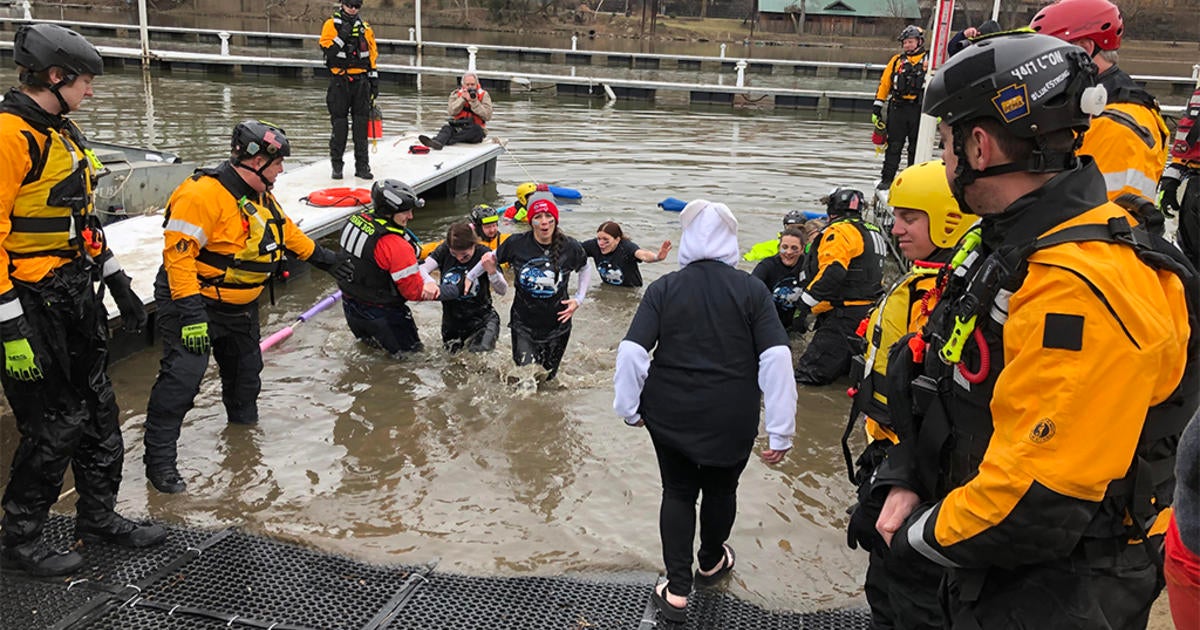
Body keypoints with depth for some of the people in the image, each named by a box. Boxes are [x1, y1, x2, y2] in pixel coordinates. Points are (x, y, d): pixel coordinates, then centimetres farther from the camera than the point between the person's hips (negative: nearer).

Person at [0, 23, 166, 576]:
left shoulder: (60, 132, 13)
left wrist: (120, 286, 21)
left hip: (76, 293, 9)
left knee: (97, 408, 16)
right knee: (55, 421, -1)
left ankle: (99, 515, 32)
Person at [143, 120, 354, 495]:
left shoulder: (261, 196, 5)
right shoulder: (203, 194, -26)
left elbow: (285, 231, 22)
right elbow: (179, 252, -29)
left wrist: (323, 258, 29)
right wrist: (190, 310, -33)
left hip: (241, 306, 9)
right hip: (194, 301, -9)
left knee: (246, 369, 22)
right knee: (183, 375, -17)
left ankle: (244, 428, 47)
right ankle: (159, 459, -5)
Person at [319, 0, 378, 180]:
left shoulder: (365, 28, 13)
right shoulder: (331, 25, 1)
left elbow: (372, 55, 16)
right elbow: (327, 50, -10)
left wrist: (374, 79, 11)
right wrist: (342, 37, -20)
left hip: (361, 82, 3)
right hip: (339, 81, -3)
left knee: (361, 124, 3)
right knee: (339, 124, -1)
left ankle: (362, 166, 7)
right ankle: (336, 165, 8)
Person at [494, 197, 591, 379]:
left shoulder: (570, 247, -9)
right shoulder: (516, 244, -11)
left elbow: (586, 268, 11)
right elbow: (491, 258, 6)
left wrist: (579, 299, 3)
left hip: (557, 325, 1)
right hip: (523, 323, -1)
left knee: (548, 377, 14)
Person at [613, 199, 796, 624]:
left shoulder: (663, 289, -6)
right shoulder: (752, 290, -7)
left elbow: (632, 351, -12)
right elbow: (777, 358, -14)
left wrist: (629, 407, 2)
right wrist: (780, 431, -10)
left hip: (670, 414, 0)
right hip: (732, 419, 0)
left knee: (678, 491, 16)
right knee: (721, 488, 22)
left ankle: (677, 590, 15)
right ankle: (711, 563, 46)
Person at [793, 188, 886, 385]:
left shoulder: (839, 231, -10)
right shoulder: (872, 232, 22)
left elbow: (832, 272, -24)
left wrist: (806, 300, -21)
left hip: (846, 315, -10)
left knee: (807, 375, -15)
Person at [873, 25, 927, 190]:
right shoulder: (896, 60, 10)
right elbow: (884, 83, 11)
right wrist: (876, 107, 6)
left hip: (919, 110, -1)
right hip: (897, 109, 1)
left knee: (916, 147, 6)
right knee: (894, 145, 3)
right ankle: (886, 179, 8)